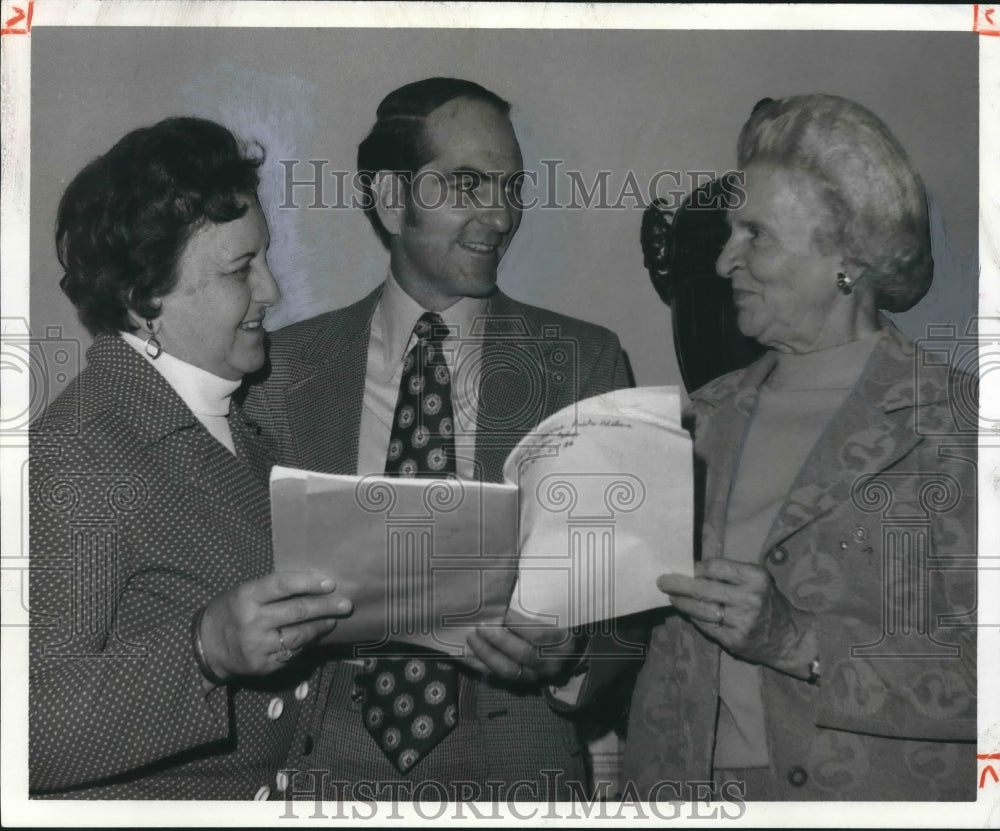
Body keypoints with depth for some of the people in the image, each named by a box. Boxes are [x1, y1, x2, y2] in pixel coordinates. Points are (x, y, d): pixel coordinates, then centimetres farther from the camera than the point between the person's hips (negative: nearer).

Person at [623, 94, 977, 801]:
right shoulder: (711, 417, 6)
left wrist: (794, 641, -23)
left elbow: (977, 676, -16)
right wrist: (652, 788, 4)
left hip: (875, 794, -4)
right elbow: (669, 641, 10)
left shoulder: (952, 428, -11)